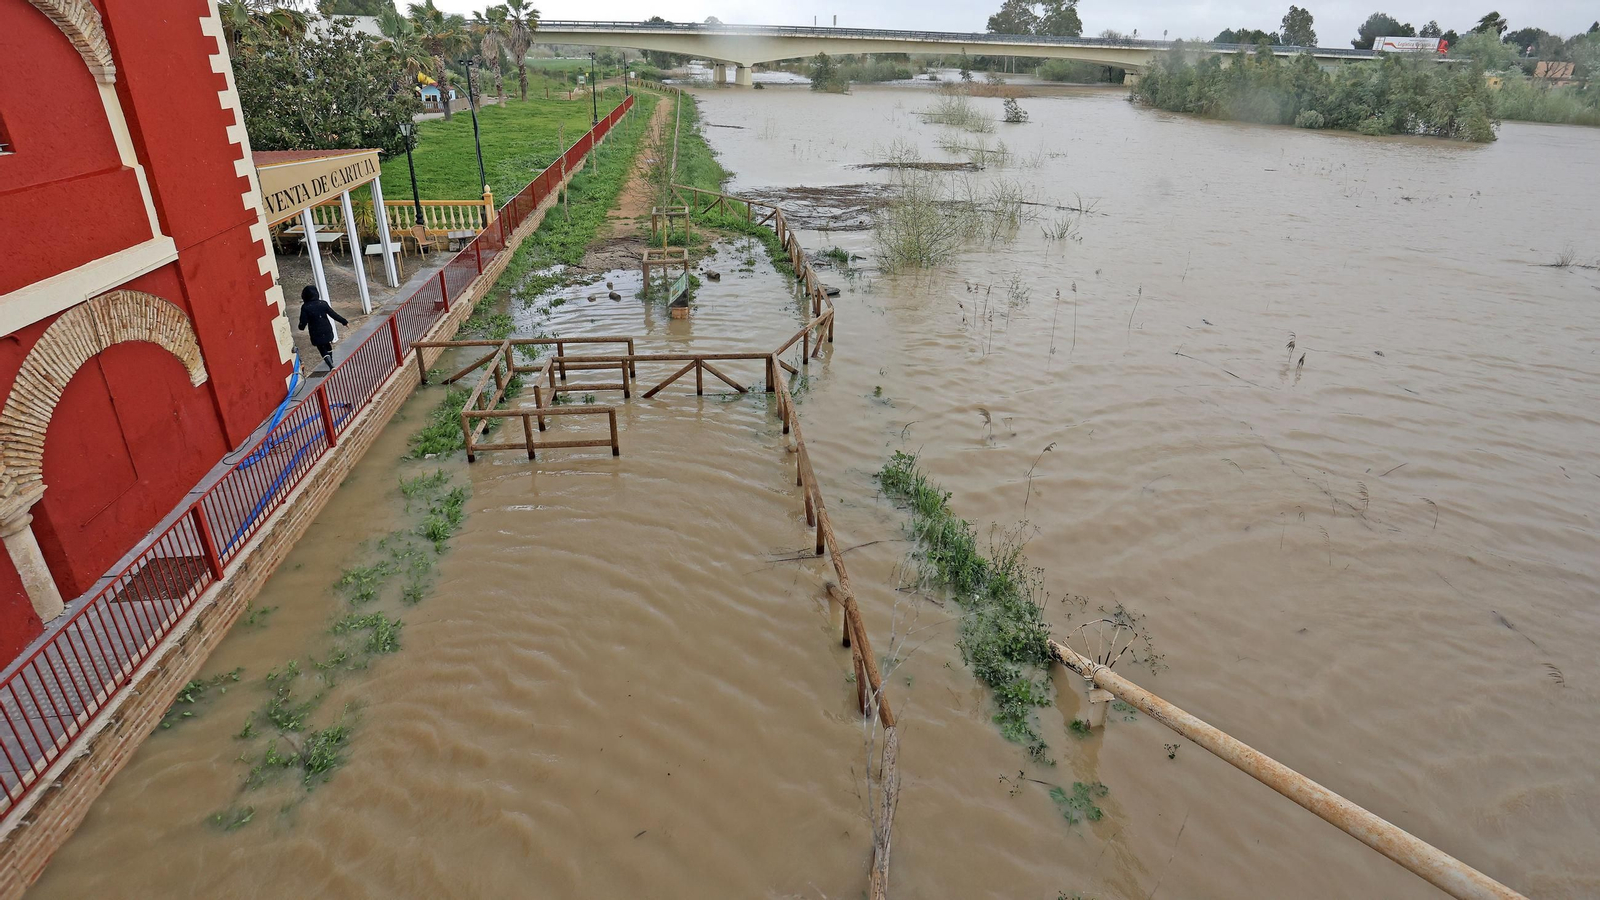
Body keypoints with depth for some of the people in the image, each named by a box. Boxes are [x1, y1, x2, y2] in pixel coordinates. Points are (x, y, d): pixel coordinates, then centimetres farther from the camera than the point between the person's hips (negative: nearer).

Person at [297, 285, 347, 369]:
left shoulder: (305, 307, -15)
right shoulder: (323, 303, -8)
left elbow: (303, 322, -12)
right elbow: (333, 315, -4)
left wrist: (301, 327, 11)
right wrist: (344, 321, 8)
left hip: (316, 334, -3)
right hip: (327, 330, 3)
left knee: (323, 350, 3)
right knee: (328, 345, 28)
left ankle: (331, 366, -15)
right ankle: (331, 361, 47)